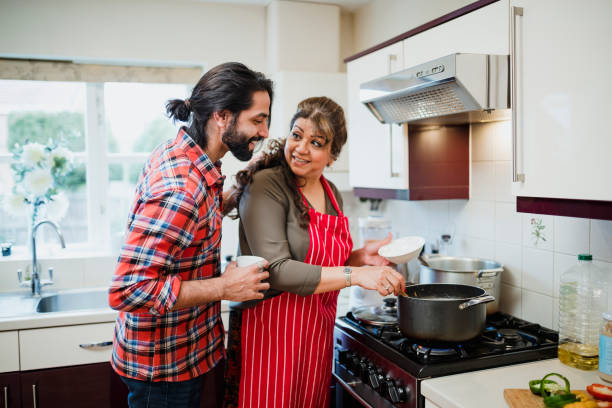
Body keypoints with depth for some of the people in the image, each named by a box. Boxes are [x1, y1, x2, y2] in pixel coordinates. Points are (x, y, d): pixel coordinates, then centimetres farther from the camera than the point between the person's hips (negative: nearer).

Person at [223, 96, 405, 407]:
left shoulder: (332, 194, 8)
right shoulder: (266, 186, -15)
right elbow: (276, 271, -23)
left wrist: (361, 256, 0)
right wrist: (356, 275, -25)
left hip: (317, 332, 7)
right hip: (270, 330, -7)